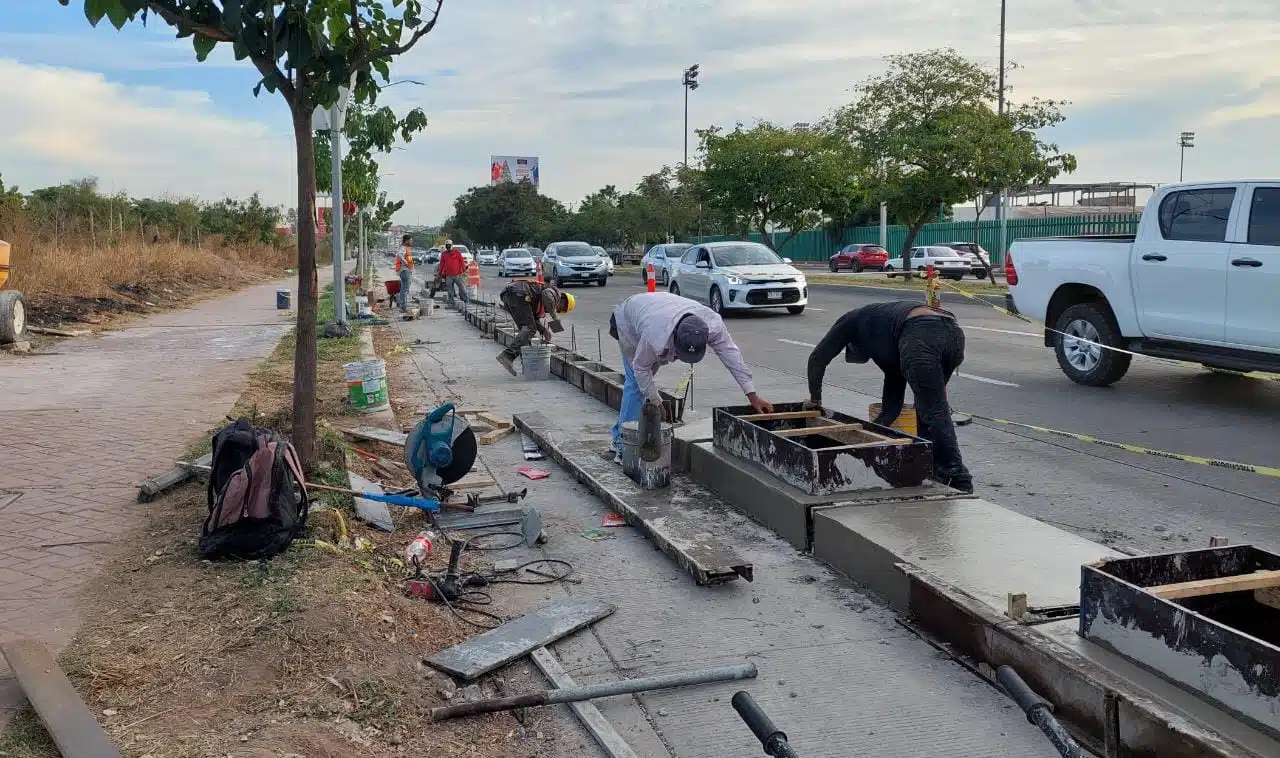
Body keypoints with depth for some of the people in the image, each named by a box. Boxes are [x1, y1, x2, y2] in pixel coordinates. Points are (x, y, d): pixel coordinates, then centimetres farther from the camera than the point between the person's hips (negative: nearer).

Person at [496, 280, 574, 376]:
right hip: (517, 294, -10)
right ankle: (507, 355, -26)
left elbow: (535, 319, 26)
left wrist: (544, 330, 12)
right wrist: (553, 315, -12)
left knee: (526, 328, 18)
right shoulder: (556, 293, 7)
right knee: (529, 329, -12)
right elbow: (546, 294, -17)